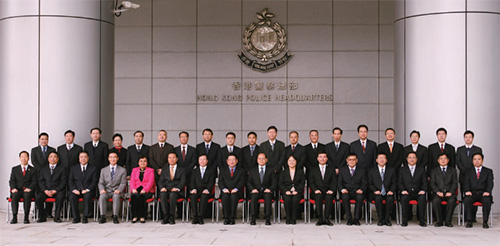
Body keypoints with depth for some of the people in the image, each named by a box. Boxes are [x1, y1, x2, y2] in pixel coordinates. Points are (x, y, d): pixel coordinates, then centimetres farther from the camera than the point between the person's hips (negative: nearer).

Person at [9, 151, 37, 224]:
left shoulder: (33, 170, 15)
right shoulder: (14, 169, 20)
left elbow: (34, 182, 4)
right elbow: (12, 181, 9)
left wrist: (29, 188, -16)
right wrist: (13, 188, -13)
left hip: (28, 191, -1)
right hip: (17, 190, 1)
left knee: (27, 195, -36)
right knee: (14, 196, -34)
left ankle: (26, 217, -33)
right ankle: (14, 217, -34)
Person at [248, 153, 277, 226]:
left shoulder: (271, 170, 16)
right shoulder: (252, 171, 19)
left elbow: (274, 183, 8)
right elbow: (249, 182, 11)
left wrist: (269, 189, -13)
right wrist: (252, 189, -10)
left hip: (267, 192, -1)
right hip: (256, 192, 1)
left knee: (268, 196, -36)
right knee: (253, 196, -35)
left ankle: (268, 219, -36)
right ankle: (253, 219, -34)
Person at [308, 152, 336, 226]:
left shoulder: (331, 169, 18)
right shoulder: (313, 169, 17)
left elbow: (334, 182, 8)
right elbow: (311, 182, 6)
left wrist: (331, 190, -12)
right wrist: (315, 190, -13)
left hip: (328, 192, 0)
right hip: (317, 192, 0)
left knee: (329, 196, -35)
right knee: (318, 196, -35)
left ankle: (326, 219, -33)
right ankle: (320, 219, -34)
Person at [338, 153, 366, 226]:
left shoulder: (362, 171, 15)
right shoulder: (342, 170, 16)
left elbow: (364, 183, 8)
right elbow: (339, 182, 8)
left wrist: (361, 189, -15)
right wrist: (342, 189, -14)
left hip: (357, 192, 0)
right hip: (346, 192, 0)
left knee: (360, 197, -36)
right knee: (345, 197, -36)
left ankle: (356, 218, -27)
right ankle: (349, 219, -27)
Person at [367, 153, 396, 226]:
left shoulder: (392, 170, 14)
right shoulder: (371, 171, 11)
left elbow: (394, 183, 9)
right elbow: (370, 184, 7)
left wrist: (391, 191, -10)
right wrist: (375, 191, -12)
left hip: (388, 193, 1)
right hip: (377, 193, -1)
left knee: (390, 199, -33)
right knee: (378, 198, -35)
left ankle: (387, 219, -21)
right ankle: (380, 219, -25)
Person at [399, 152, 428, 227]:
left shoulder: (421, 169, 14)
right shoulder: (402, 169, 14)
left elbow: (424, 182, 7)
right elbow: (399, 182, 6)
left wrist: (423, 190, -13)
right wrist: (403, 190, -13)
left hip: (418, 193, 0)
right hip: (406, 193, 0)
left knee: (422, 198, -33)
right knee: (404, 198, -34)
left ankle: (421, 220, -23)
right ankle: (404, 220, -22)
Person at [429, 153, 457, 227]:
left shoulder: (452, 170, 18)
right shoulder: (434, 171, 17)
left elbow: (454, 183, 8)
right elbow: (432, 183, 6)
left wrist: (450, 192, -10)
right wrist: (437, 192, -11)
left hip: (449, 193, 0)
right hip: (438, 193, 0)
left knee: (452, 201, -34)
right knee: (435, 200, -34)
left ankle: (448, 221, -22)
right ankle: (439, 221, -22)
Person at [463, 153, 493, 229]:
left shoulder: (488, 171, 15)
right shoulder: (468, 172, 18)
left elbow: (490, 183, 1)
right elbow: (466, 183, 3)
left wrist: (487, 191, -21)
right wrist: (467, 191, -20)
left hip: (483, 194, -1)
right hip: (472, 193, 1)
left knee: (487, 200, -36)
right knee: (467, 199, -34)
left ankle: (485, 222, -26)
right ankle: (469, 221, -26)